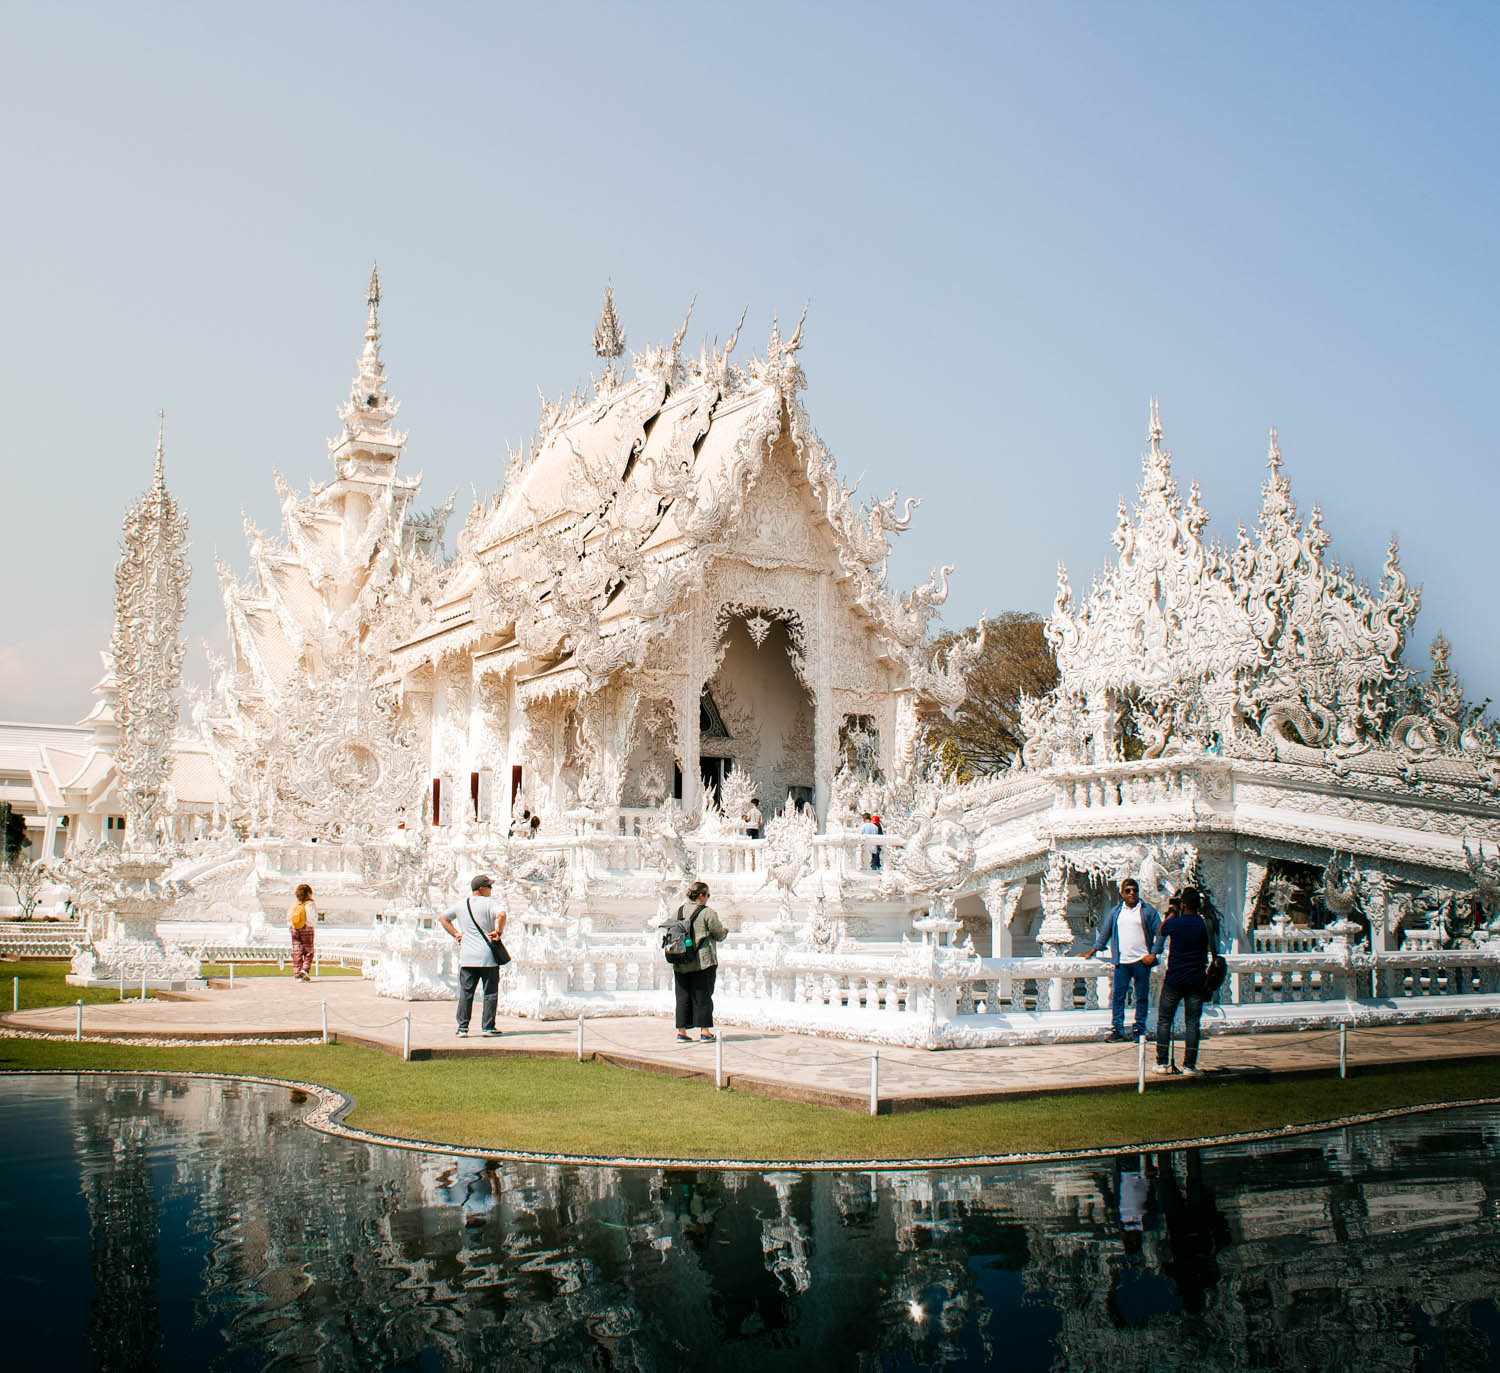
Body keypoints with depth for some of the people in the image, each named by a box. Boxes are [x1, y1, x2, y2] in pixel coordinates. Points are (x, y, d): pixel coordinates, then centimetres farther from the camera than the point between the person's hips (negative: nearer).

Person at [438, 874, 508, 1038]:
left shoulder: (461, 906, 12)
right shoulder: (489, 904, -6)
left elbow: (443, 917, 23)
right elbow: (501, 914, -26)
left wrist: (456, 933, 17)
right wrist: (498, 932, -14)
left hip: (466, 957, 5)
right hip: (487, 957, -4)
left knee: (465, 993, 8)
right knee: (490, 993, 4)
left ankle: (462, 1027, 6)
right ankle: (487, 1027, 3)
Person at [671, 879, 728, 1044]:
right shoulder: (708, 912, -10)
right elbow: (720, 934, -4)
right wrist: (725, 930, 17)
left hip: (681, 963, 5)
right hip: (703, 961, -5)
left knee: (683, 996, 9)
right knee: (702, 996, 2)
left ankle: (681, 1030, 8)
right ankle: (704, 1030, 2)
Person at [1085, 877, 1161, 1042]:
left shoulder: (1149, 911, 4)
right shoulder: (1115, 912, 12)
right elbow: (1105, 933, 18)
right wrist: (1091, 952, 16)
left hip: (1141, 960, -2)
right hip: (1122, 961, 2)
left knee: (1141, 996, 3)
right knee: (1118, 996, -2)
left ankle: (1139, 1029, 12)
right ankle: (1117, 1029, 4)